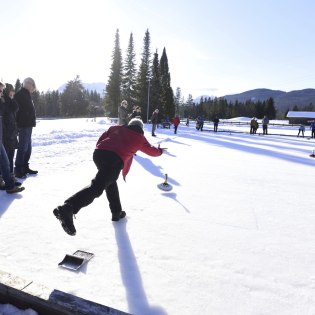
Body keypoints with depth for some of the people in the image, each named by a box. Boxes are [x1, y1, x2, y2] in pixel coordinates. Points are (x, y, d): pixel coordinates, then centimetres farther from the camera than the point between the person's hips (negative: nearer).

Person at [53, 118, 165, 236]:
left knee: (110, 183, 25)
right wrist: (160, 150, 60)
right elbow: (151, 151, 40)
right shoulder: (139, 137, 25)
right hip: (115, 160, -5)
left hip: (98, 153, 6)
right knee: (97, 187, -16)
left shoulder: (116, 128, 30)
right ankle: (67, 209, -36)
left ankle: (117, 213, 35)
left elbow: (100, 141, 22)